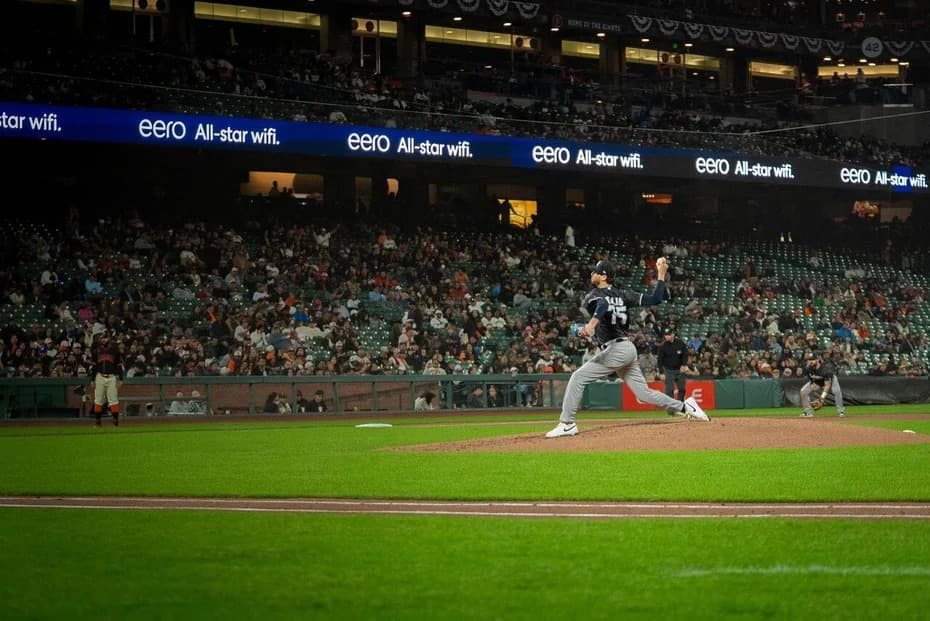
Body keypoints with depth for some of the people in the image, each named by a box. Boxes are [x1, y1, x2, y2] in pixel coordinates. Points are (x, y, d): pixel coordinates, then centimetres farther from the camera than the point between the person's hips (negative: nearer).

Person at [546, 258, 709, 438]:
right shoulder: (622, 295, 15)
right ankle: (685, 407, 11)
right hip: (628, 348, 8)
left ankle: (567, 424, -12)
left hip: (614, 349, -8)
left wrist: (591, 324, -48)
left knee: (578, 377, -7)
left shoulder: (594, 295, -3)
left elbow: (602, 305, -29)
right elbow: (655, 299, 8)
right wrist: (661, 274, 20)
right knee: (644, 393, 14)